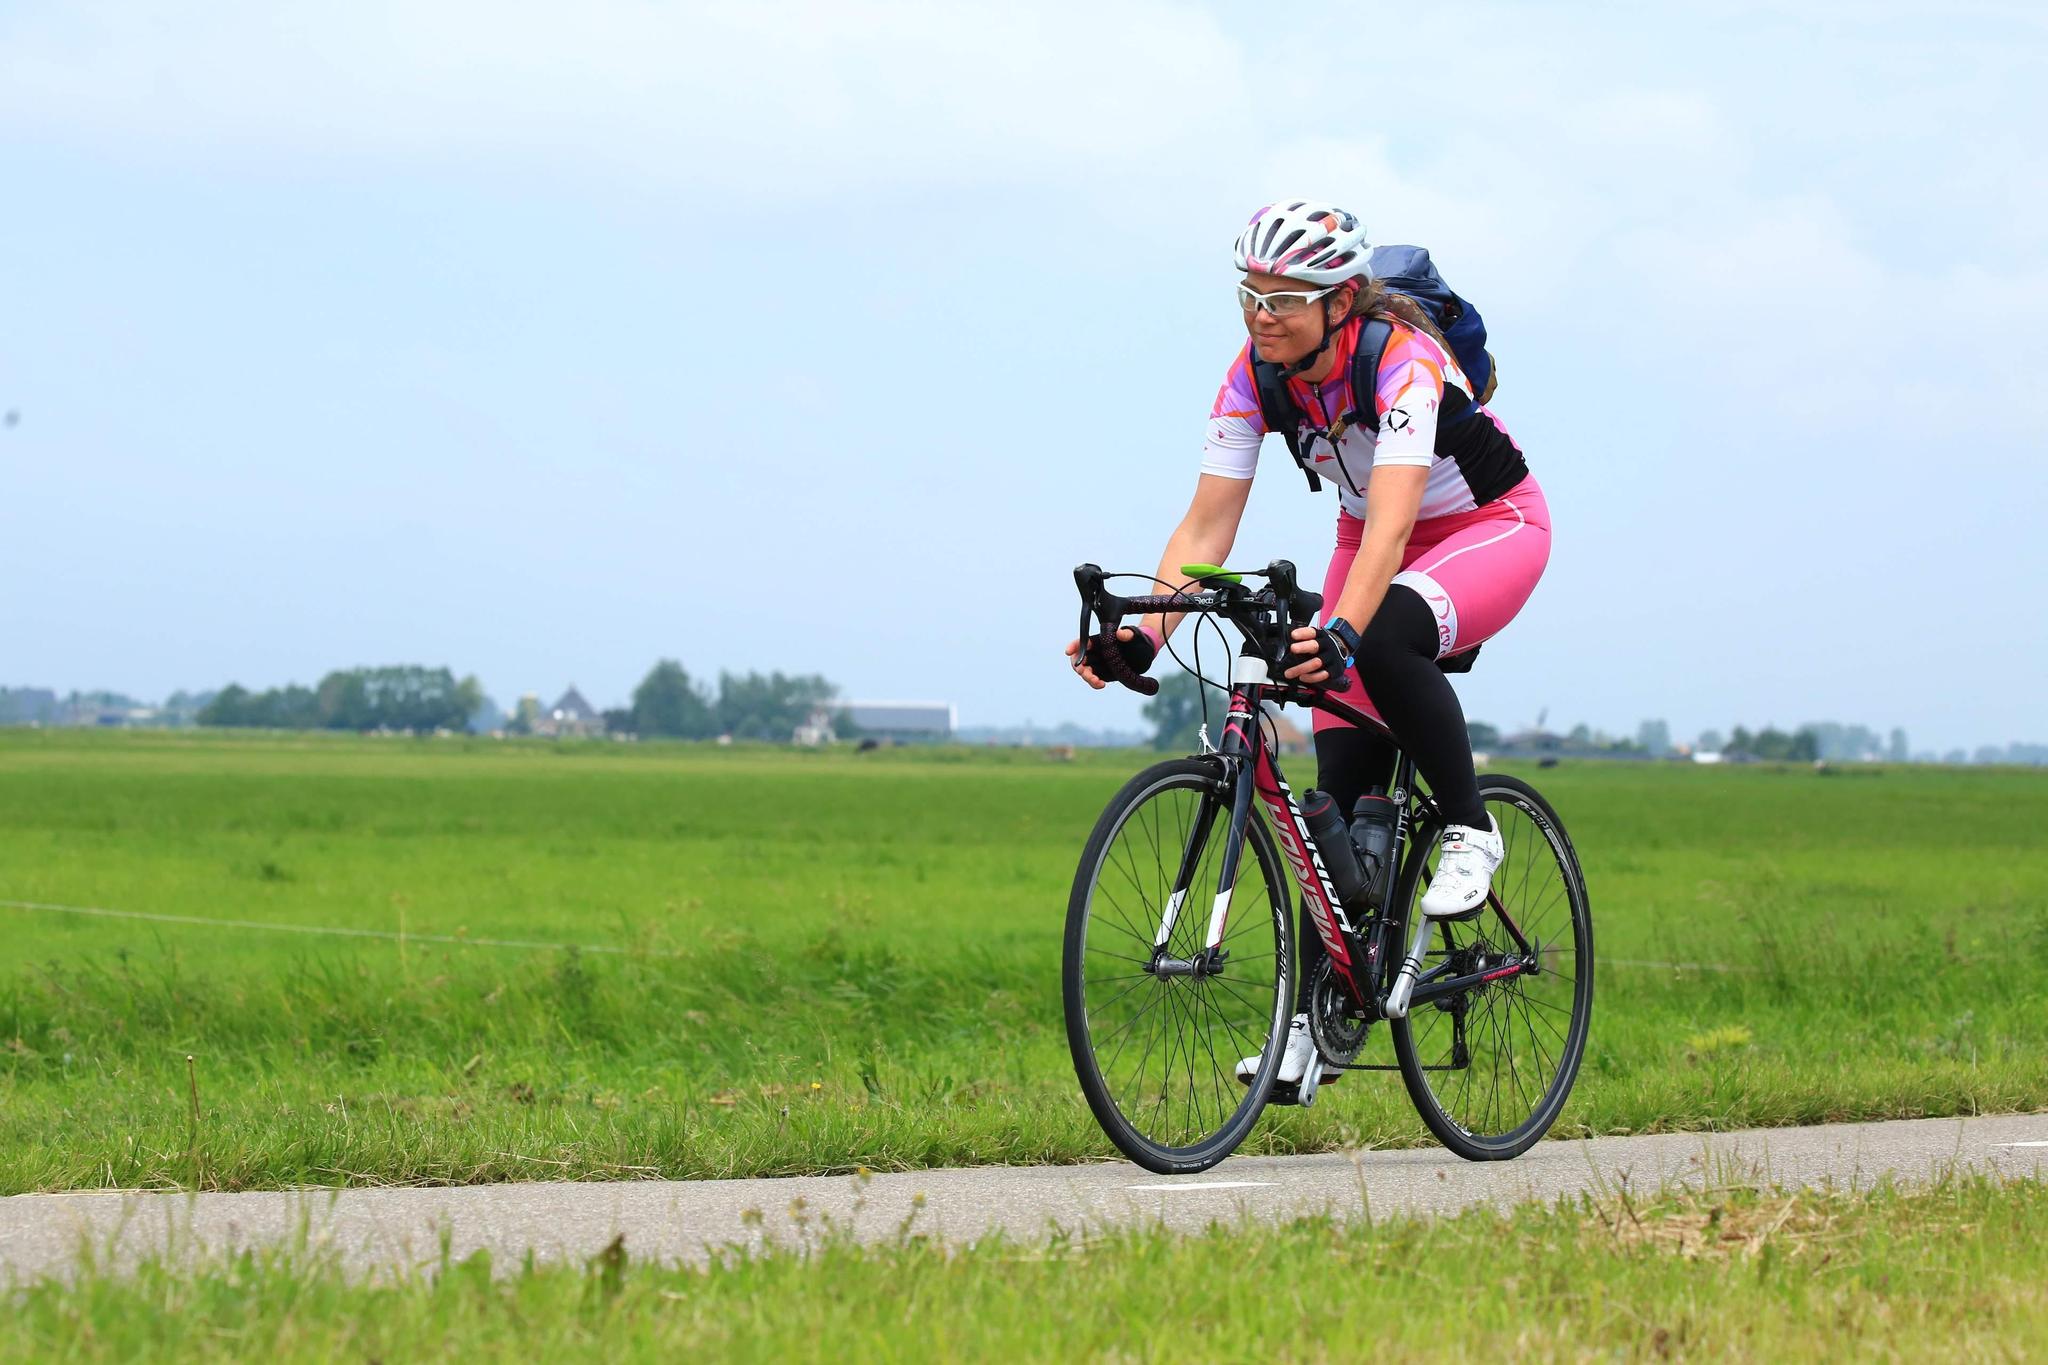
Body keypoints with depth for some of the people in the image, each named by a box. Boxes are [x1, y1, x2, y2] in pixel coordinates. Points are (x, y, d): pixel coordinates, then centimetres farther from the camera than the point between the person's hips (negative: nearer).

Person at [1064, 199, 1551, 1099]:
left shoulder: (1402, 360, -33)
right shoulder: (1256, 376, -16)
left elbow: (1390, 525, -44)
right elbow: (1206, 527, -18)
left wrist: (1341, 632, -60)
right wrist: (1144, 631, -34)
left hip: (1494, 526, -6)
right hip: (1375, 543, 6)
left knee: (1384, 638, -38)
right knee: (1341, 787, -6)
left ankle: (1470, 831, -16)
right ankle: (1320, 1020, -1)